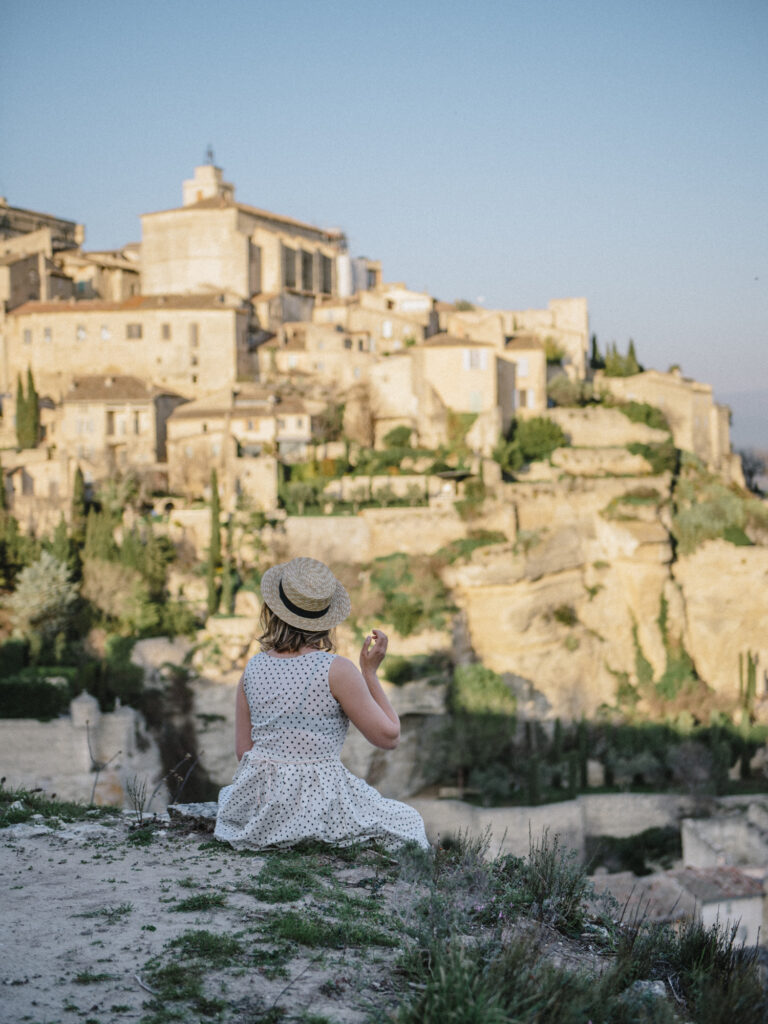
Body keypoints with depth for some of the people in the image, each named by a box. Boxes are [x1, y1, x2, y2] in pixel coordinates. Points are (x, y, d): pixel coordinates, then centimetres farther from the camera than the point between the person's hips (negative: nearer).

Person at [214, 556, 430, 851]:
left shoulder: (254, 669, 0)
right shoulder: (336, 670, -14)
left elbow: (243, 749, 6)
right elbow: (388, 737, -7)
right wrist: (370, 673, 0)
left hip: (257, 809, 3)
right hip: (320, 808, -3)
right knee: (406, 823, 24)